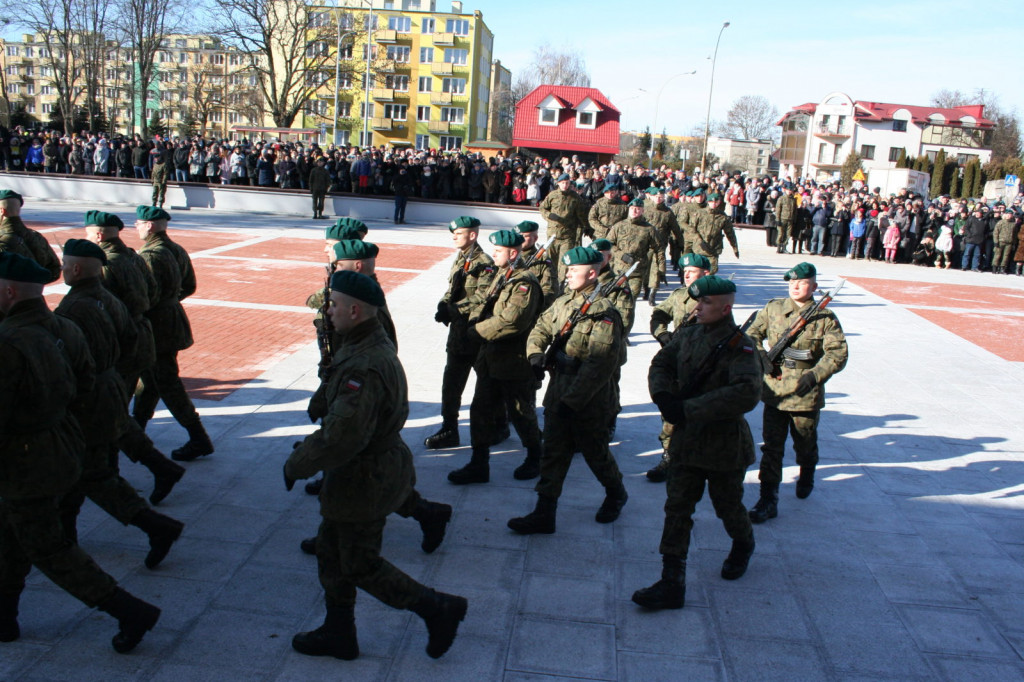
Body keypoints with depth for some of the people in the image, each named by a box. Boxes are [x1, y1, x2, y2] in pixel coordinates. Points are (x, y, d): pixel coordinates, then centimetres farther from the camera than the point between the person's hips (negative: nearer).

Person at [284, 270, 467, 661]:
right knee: (331, 552, 21)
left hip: (363, 481, -10)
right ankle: (338, 634, 36)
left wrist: (297, 465, -18)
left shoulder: (363, 367, -30)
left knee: (361, 564, 6)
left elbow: (342, 435, -33)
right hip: (382, 465, 10)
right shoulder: (378, 348, 4)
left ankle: (439, 609, 16)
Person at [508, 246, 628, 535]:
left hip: (589, 400, -7)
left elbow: (600, 365, -24)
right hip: (558, 392, 7)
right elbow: (541, 329, 14)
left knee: (595, 452, 12)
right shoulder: (563, 303, 6)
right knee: (553, 453, 9)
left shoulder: (604, 312, -18)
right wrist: (535, 355, -9)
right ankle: (544, 514, 16)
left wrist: (572, 400, -26)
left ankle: (616, 494, 39)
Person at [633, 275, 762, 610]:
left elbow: (747, 393, -31)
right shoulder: (688, 336, 1)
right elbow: (661, 363, 8)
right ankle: (671, 584, 8)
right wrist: (664, 396, -15)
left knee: (728, 507, 16)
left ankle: (743, 546, 49)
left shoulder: (740, 347, -18)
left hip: (725, 446, -5)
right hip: (686, 440, 5)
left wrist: (689, 409, -31)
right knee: (677, 509, 3)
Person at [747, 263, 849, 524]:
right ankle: (768, 501, 5)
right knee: (771, 447, 0)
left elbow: (838, 353, -10)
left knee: (805, 445, 17)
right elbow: (753, 333, 10)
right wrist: (763, 358, -7)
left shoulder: (825, 317, -5)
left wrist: (814, 375, -24)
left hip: (806, 394, -1)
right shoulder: (773, 309, 2)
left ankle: (806, 477, 49)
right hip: (774, 391, 1)